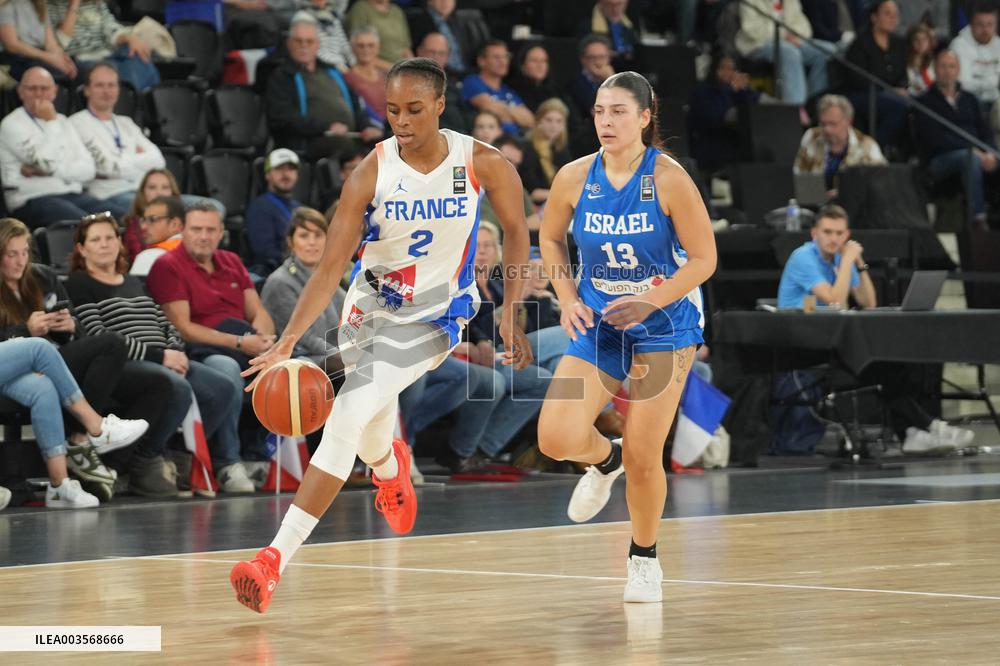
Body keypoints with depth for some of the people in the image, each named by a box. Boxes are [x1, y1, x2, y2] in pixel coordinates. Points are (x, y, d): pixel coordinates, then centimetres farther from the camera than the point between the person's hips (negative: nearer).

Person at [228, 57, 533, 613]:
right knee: (363, 429, 17)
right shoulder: (372, 172, -17)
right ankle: (390, 469, 59)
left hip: (435, 314, -3)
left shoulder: (482, 164, -16)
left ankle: (278, 557, -22)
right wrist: (288, 342, -29)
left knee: (349, 416, -19)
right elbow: (332, 264, -19)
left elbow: (516, 230, 2)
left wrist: (512, 314, -3)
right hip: (371, 305, 3)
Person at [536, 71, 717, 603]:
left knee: (643, 457, -3)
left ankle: (644, 558, 23)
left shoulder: (668, 179, -17)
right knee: (557, 438, -14)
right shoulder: (575, 178, -7)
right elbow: (550, 239, 11)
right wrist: (568, 298, -3)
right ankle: (604, 460, 23)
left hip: (663, 326, -3)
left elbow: (703, 259, -12)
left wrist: (649, 303, -24)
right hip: (596, 325, 3)